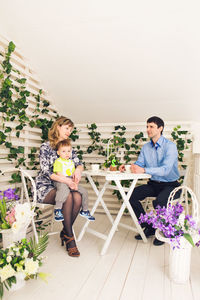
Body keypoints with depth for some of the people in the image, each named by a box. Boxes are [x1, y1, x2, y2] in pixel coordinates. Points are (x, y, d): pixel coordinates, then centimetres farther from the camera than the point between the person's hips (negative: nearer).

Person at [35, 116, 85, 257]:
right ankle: (69, 237, -19)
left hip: (62, 187, 5)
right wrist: (65, 180, -25)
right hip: (46, 187, -4)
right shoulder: (46, 147, -3)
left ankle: (65, 232, -8)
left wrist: (78, 170, -19)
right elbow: (46, 172, -12)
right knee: (68, 197, -33)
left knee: (77, 197, -28)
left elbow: (79, 164, 7)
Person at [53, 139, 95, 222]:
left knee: (84, 191, 0)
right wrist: (68, 181, -21)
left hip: (71, 182, 7)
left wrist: (75, 183, -3)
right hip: (60, 182, -7)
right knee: (64, 190, -40)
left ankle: (85, 211, 18)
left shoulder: (71, 162, 18)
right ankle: (57, 210, -33)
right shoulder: (58, 161, -3)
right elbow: (59, 174, -13)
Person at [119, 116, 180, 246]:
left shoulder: (170, 146, -15)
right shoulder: (146, 147, 7)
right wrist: (127, 167, -15)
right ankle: (149, 227, 6)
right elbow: (138, 165, 6)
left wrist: (144, 170, -39)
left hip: (170, 185, -6)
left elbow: (166, 169, -28)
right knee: (131, 195, -12)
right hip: (154, 184, 6)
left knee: (159, 201, -35)